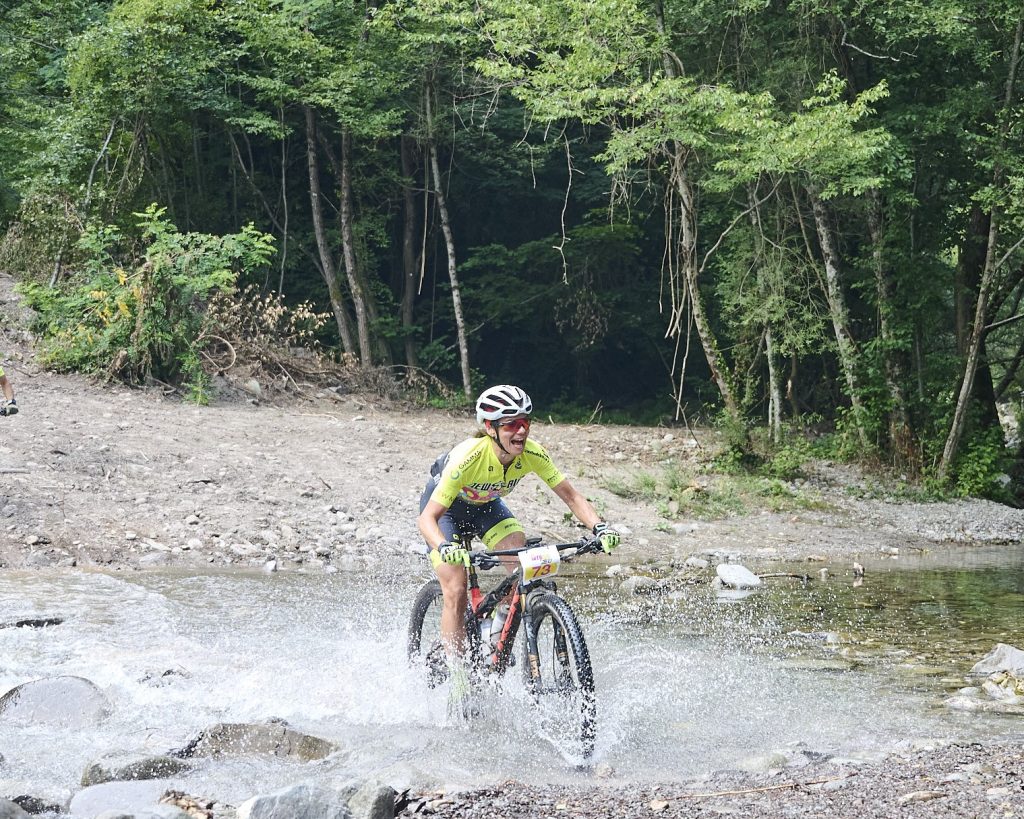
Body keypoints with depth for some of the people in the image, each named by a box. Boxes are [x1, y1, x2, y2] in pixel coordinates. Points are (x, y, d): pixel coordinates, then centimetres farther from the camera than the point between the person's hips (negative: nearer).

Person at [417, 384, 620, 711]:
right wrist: (444, 548, -60)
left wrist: (600, 527, -37)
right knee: (456, 591, -18)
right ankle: (458, 681, -7)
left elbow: (569, 495, -19)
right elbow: (426, 518, -41)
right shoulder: (468, 457, -39)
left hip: (485, 505, 4)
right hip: (445, 507, -4)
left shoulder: (532, 453, -27)